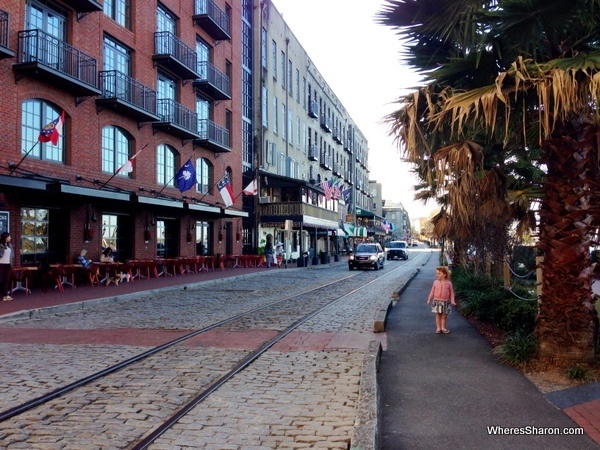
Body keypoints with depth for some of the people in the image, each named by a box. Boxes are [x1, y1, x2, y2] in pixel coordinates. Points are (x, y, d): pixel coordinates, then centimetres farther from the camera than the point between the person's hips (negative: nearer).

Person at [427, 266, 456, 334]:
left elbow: (451, 293, 2)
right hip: (437, 301, 1)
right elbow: (432, 292, 6)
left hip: (445, 302, -1)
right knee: (438, 315, 4)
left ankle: (443, 327, 19)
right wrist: (429, 299, 4)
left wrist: (452, 301, -4)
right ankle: (438, 327, 12)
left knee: (444, 315, 6)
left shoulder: (448, 283, -4)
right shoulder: (435, 282, -2)